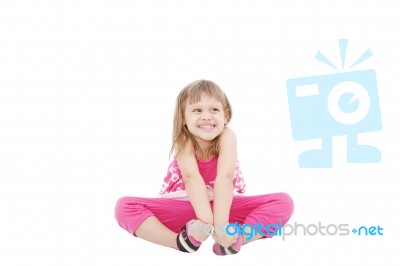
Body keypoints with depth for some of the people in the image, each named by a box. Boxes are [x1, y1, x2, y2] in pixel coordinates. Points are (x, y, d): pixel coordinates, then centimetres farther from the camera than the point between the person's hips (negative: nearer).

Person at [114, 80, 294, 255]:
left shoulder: (227, 136, -16)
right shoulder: (183, 140, -15)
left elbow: (225, 176, -29)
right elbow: (191, 177, -30)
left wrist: (221, 223, -42)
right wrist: (206, 220, -45)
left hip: (224, 203, 0)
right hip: (185, 205, 0)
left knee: (284, 202, -22)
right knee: (124, 206, -23)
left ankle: (237, 239, -38)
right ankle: (181, 241, -36)